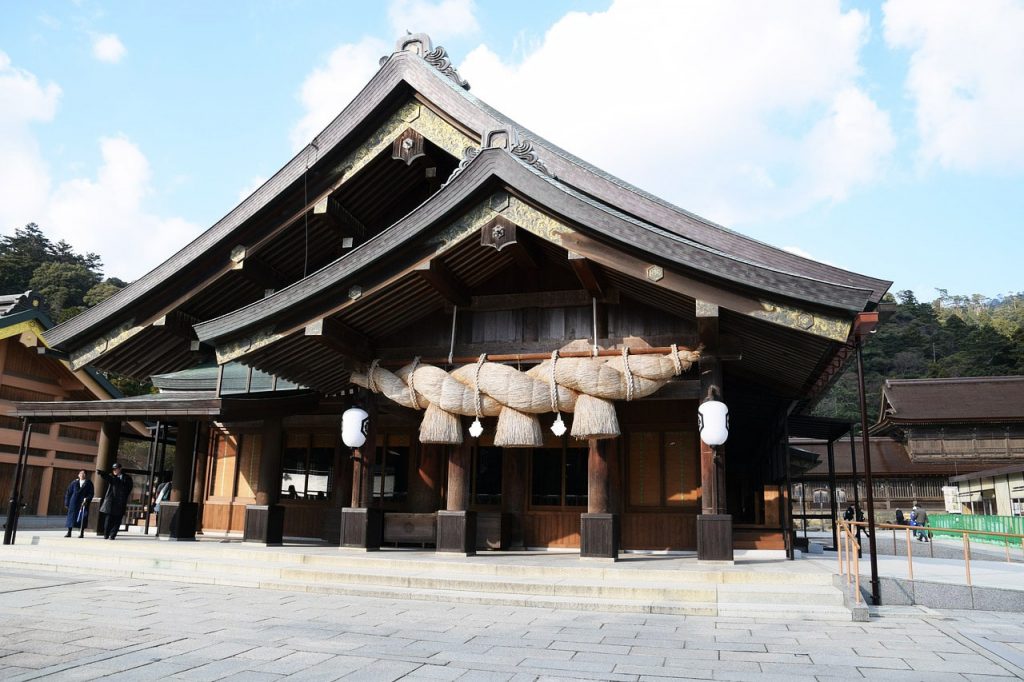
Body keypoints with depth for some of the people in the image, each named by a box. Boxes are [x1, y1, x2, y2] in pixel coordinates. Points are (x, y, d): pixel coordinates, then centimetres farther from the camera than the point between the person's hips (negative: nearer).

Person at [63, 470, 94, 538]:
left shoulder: (88, 483, 5)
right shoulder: (75, 482, 9)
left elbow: (91, 494, 1)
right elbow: (68, 492, 11)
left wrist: (87, 499, -17)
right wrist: (67, 503, 8)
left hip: (83, 503, -2)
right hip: (74, 503, 2)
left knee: (83, 517, -7)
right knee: (71, 516, 4)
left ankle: (81, 533, -1)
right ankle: (69, 532, 14)